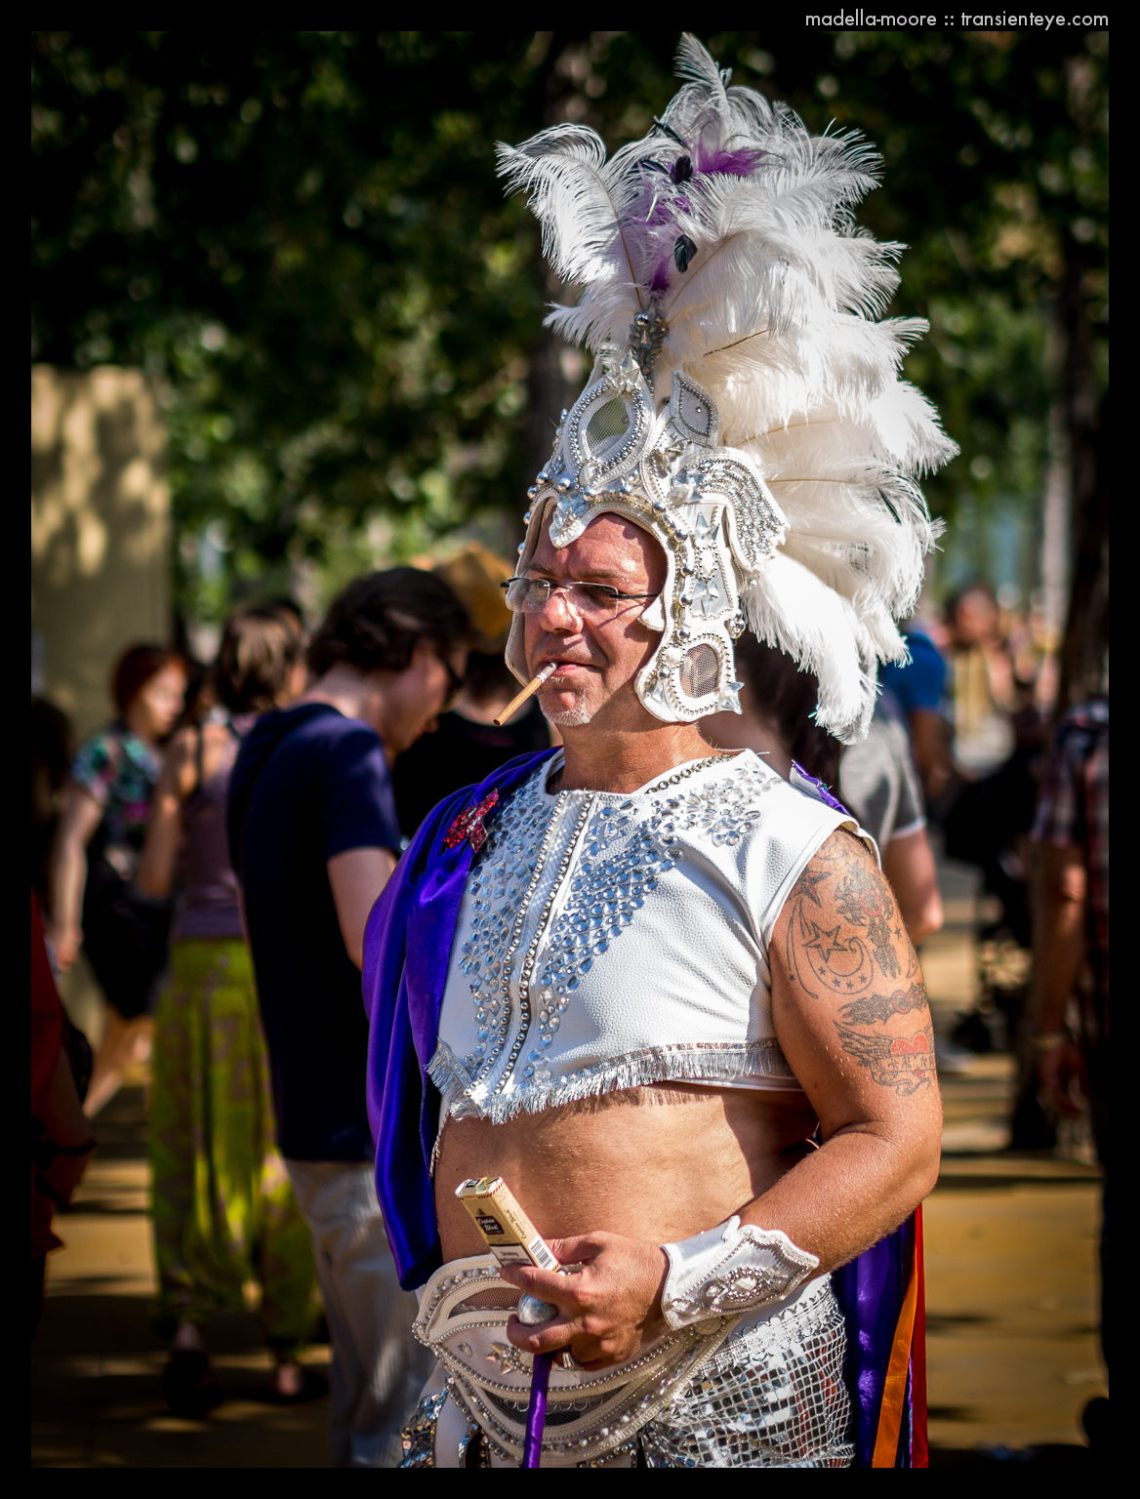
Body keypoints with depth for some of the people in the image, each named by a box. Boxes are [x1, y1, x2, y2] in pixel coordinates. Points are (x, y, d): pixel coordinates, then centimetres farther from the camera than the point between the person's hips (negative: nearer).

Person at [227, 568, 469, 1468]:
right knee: (415, 1421, -4)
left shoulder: (266, 753, 13)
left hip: (321, 1123, 10)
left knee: (368, 1405, 18)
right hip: (377, 1132, -10)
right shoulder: (348, 753, -16)